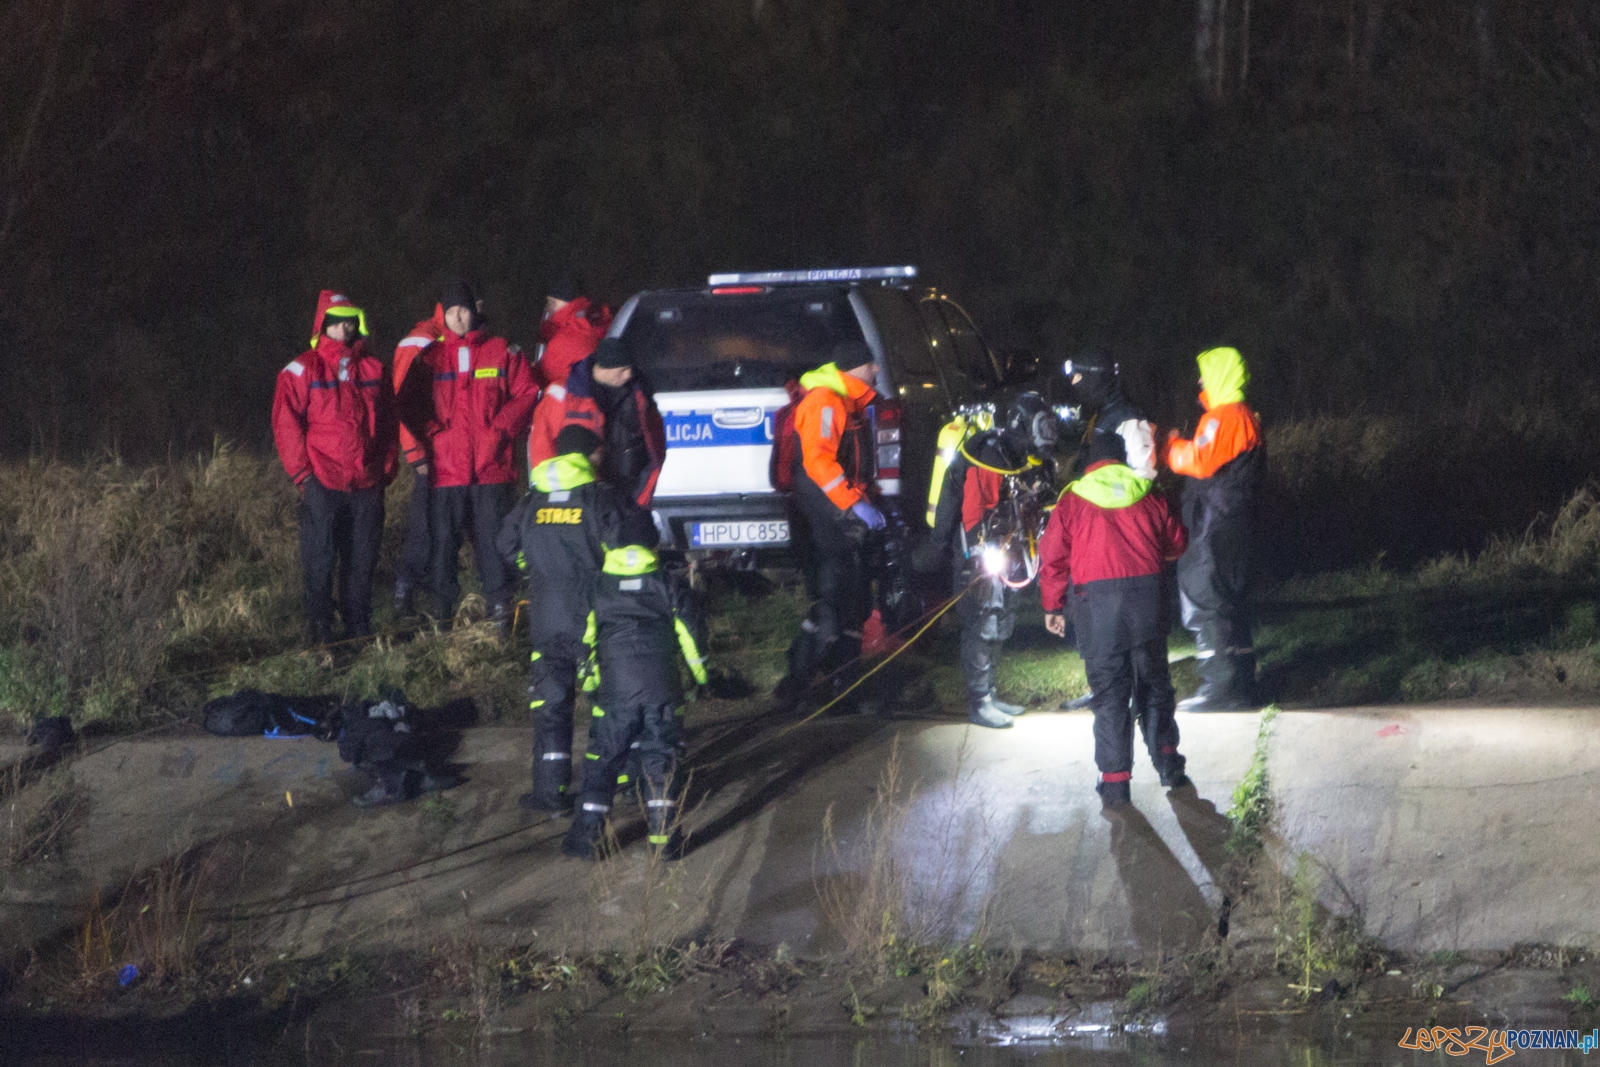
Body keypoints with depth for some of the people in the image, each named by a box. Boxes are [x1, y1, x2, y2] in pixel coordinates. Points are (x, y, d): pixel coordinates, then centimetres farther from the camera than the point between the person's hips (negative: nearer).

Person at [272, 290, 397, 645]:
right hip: (322, 484, -4)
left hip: (366, 484, 4)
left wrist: (386, 468, 9)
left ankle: (359, 629, 15)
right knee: (320, 562, -3)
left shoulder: (372, 369, 12)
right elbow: (286, 425, -3)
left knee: (361, 561, 7)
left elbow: (388, 422, 16)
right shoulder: (302, 371, -1)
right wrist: (301, 472, -8)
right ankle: (321, 635, 1)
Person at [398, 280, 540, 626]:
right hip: (445, 467, 1)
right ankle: (442, 608, 5)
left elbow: (527, 394, 5)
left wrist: (501, 429, -6)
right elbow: (408, 403, 10)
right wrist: (432, 432, -4)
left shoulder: (502, 353, 8)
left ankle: (500, 606, 2)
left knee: (493, 538, -3)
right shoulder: (429, 358, 11)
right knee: (442, 541, -1)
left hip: (492, 467, -1)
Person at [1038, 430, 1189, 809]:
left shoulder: (1072, 501, 3)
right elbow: (1176, 543, 21)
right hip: (1147, 597, 2)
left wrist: (1053, 607, 14)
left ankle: (1115, 779, 1)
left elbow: (1053, 557, 3)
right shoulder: (1149, 496, 9)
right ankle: (1166, 760, 21)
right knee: (1153, 682, 18)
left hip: (1096, 600, -2)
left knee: (1109, 692, 2)